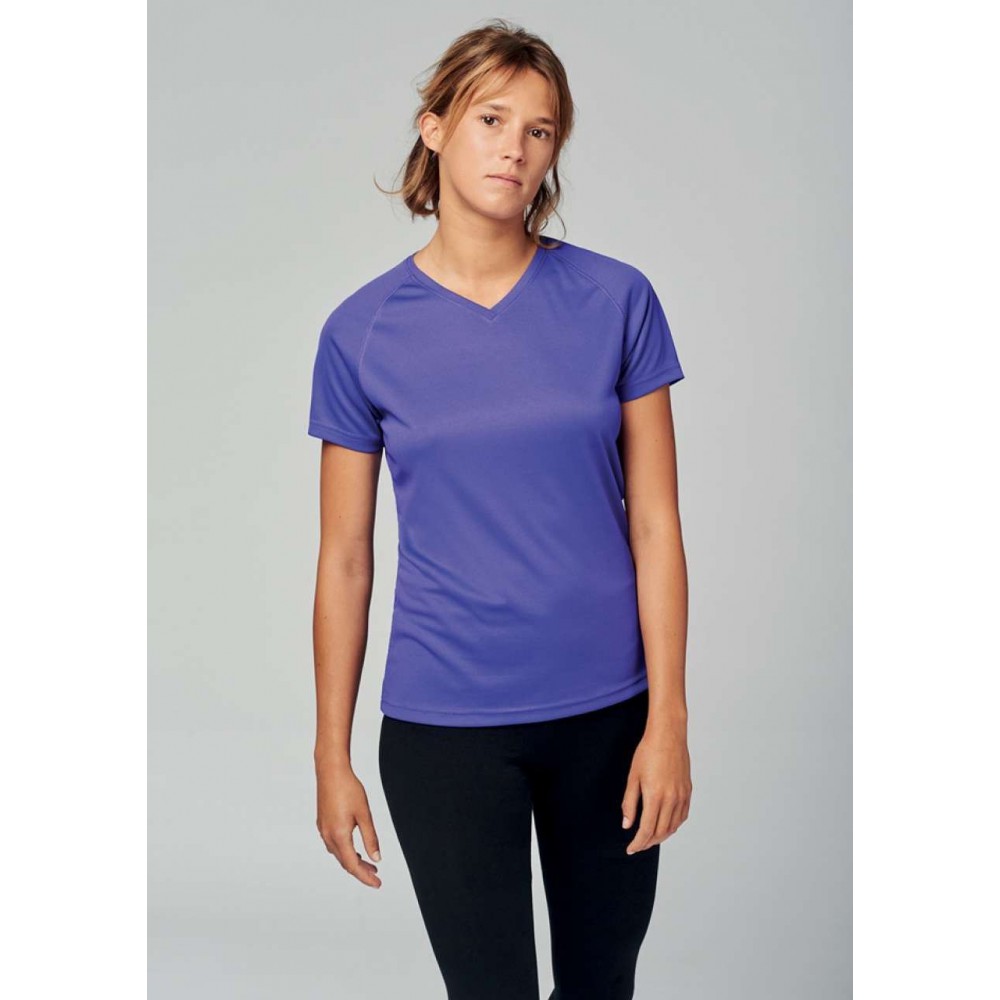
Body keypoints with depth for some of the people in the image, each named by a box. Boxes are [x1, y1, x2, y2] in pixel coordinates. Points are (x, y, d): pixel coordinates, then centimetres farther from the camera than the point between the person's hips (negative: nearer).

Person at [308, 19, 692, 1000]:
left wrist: (668, 720, -6)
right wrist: (331, 755, 3)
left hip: (606, 710, 2)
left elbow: (655, 524, -2)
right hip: (445, 724, -1)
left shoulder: (616, 299, -3)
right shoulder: (363, 331, -3)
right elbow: (344, 559, 1)